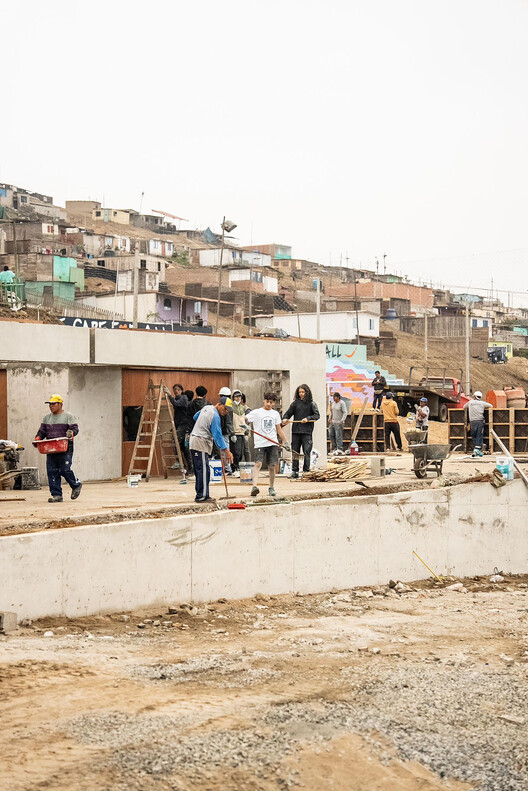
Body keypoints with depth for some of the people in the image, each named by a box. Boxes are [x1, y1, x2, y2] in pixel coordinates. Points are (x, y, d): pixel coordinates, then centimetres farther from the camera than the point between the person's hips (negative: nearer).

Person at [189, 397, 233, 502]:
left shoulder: (206, 407, 12)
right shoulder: (215, 416, -17)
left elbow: (195, 417, 29)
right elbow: (217, 436, -20)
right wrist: (226, 451, -19)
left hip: (193, 442, 10)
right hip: (201, 443, -10)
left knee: (199, 470, 10)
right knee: (203, 470, -12)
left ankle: (203, 495, 14)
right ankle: (201, 496, -13)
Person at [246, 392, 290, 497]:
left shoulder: (275, 414, 15)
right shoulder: (256, 412, 2)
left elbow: (279, 429, 21)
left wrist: (285, 441, 17)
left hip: (273, 443, 4)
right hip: (260, 443, -4)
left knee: (272, 466, 4)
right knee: (258, 464, -17)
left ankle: (271, 487, 17)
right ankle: (254, 486, -26)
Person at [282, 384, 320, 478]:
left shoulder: (311, 403, 4)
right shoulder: (295, 403, 9)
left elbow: (317, 415, 0)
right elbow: (288, 413, 8)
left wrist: (308, 418, -14)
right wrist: (284, 419, -12)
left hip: (307, 431, -2)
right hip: (296, 431, 2)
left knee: (307, 452, -3)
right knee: (295, 452, 5)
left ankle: (306, 471, 4)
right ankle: (294, 471, 11)